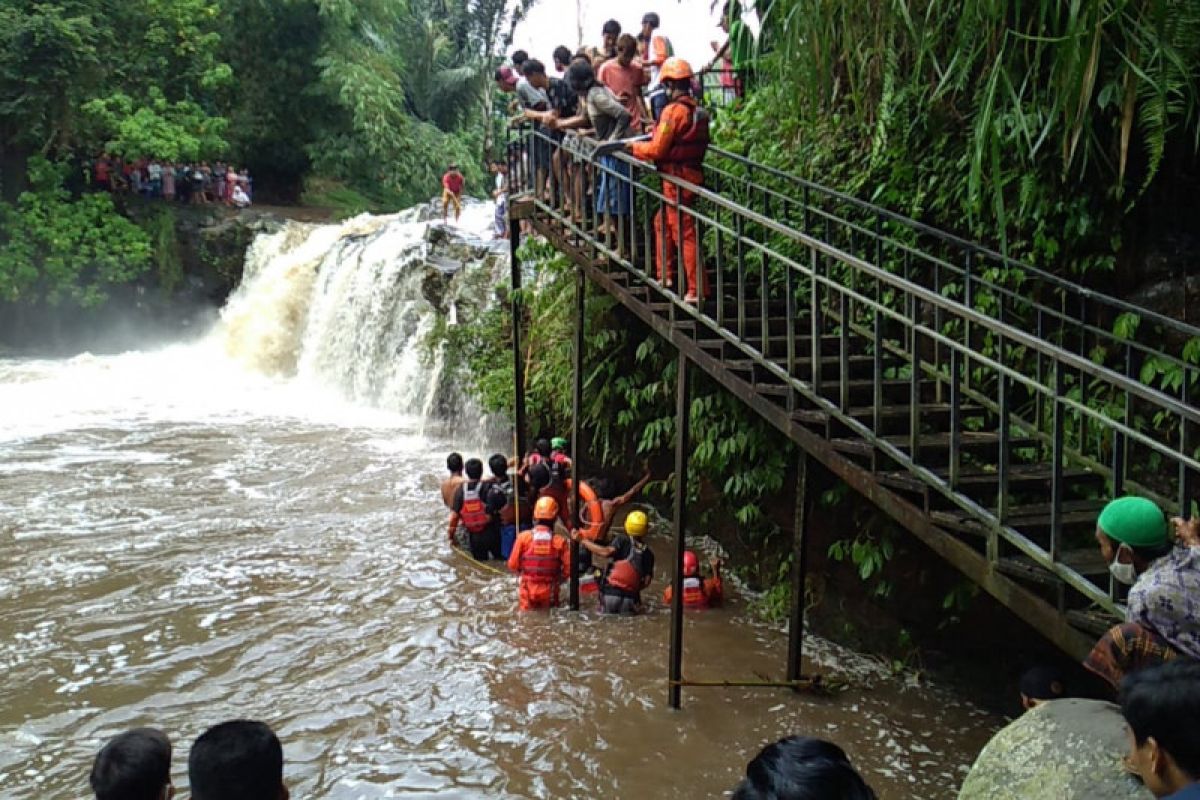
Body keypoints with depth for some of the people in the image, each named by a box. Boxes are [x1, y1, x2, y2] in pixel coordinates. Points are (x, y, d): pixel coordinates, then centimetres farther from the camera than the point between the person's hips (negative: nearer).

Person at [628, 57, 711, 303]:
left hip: (677, 179, -9)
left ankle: (697, 290, -1)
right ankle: (665, 275, 31)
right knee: (662, 222, 23)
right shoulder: (698, 111, 10)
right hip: (694, 174, 9)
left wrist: (634, 147, 0)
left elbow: (657, 150, -17)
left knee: (685, 234, -4)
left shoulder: (673, 111, -16)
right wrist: (658, 130, 22)